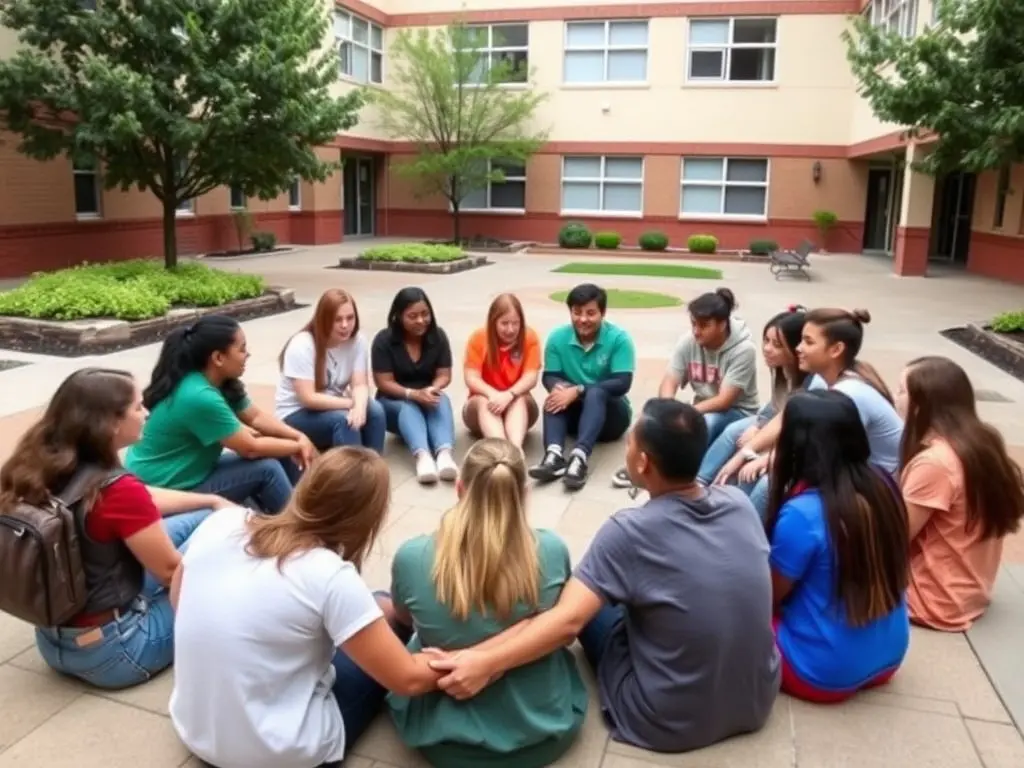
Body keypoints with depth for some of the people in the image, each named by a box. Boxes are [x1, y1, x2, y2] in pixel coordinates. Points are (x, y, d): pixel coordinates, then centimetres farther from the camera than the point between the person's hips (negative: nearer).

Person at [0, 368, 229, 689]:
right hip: (110, 651, -8)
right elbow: (171, 570, -14)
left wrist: (213, 501, 10)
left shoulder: (41, 470, -5)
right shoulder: (117, 490, -28)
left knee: (198, 519, 11)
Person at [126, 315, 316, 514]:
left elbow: (256, 417, 6)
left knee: (278, 456, 1)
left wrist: (299, 437, -8)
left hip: (187, 471, 9)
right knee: (267, 468, -17)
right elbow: (251, 448, -22)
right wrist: (296, 446, -9)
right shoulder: (200, 397, -29)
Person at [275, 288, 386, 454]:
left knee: (375, 410, -24)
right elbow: (308, 398, -26)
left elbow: (360, 384, -14)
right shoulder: (302, 345, -22)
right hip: (296, 416, -5)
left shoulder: (358, 341, -8)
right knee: (343, 419, -33)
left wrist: (359, 406, -37)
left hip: (335, 408, 5)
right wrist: (352, 403, -26)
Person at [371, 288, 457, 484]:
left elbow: (444, 375, -7)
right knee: (408, 407, -36)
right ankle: (422, 456, -60)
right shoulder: (384, 340, -13)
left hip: (427, 400, 2)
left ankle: (444, 453, -55)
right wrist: (414, 394, -33)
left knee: (442, 400, -32)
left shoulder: (438, 336, -4)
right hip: (394, 403, -2)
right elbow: (384, 382, -17)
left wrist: (432, 390, -30)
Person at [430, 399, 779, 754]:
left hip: (671, 723, -5)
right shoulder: (740, 502, -7)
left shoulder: (629, 532, -23)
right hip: (758, 704, 5)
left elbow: (568, 620, -29)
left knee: (593, 605, 14)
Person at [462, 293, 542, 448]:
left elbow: (531, 378, -17)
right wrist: (493, 394, -36)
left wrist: (509, 395, -36)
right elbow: (471, 379, -16)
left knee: (519, 399, -31)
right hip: (482, 406, 0)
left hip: (518, 405, 0)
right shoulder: (478, 338, -10)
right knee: (484, 401, -32)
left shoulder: (530, 338, -10)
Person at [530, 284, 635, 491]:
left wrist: (578, 391, -32)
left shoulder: (619, 339, -14)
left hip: (610, 414, -3)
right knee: (556, 397, -27)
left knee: (595, 392, -34)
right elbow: (549, 377, -6)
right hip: (574, 413, 3)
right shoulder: (558, 338, -4)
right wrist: (560, 387, -32)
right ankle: (554, 455, -48)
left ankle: (580, 457, -53)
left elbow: (623, 383, -23)